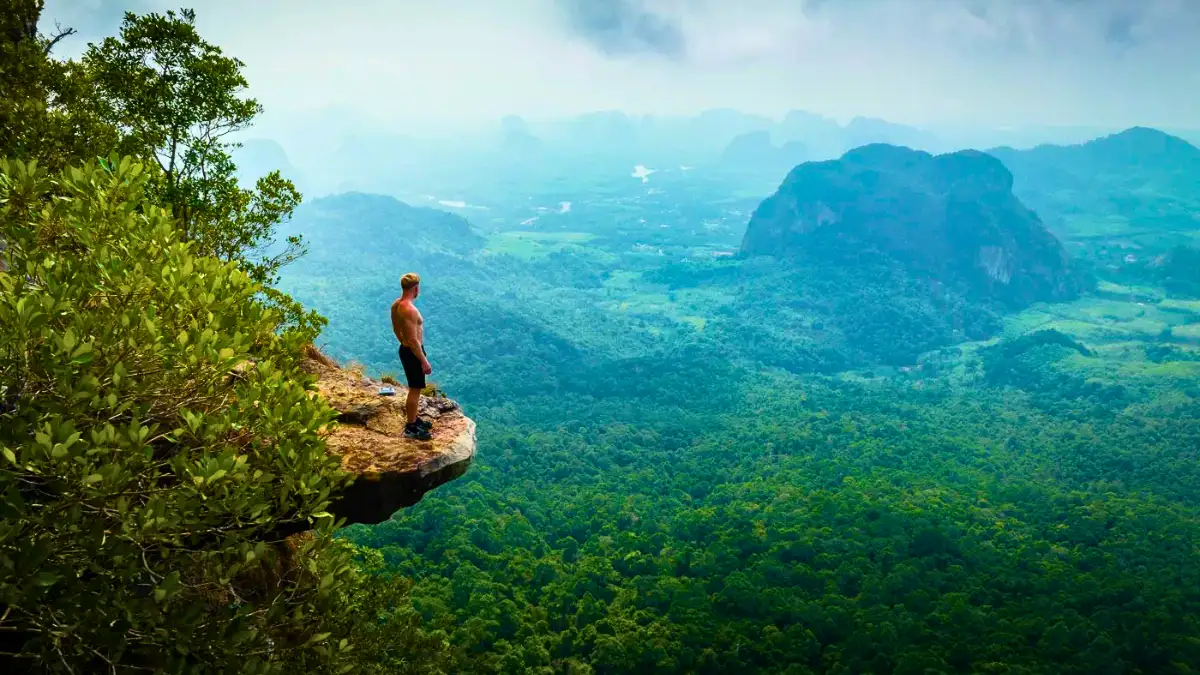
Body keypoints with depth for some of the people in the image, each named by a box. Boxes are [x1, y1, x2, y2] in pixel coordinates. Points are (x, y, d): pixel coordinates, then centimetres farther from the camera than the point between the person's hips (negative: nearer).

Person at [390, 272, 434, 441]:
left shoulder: (396, 305, 2)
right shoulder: (410, 310, -28)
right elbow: (413, 340, -27)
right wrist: (424, 361, -20)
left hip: (405, 349, 10)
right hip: (413, 353, -10)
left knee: (414, 388, 23)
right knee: (415, 390, 3)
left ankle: (414, 419, 37)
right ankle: (411, 428, 13)